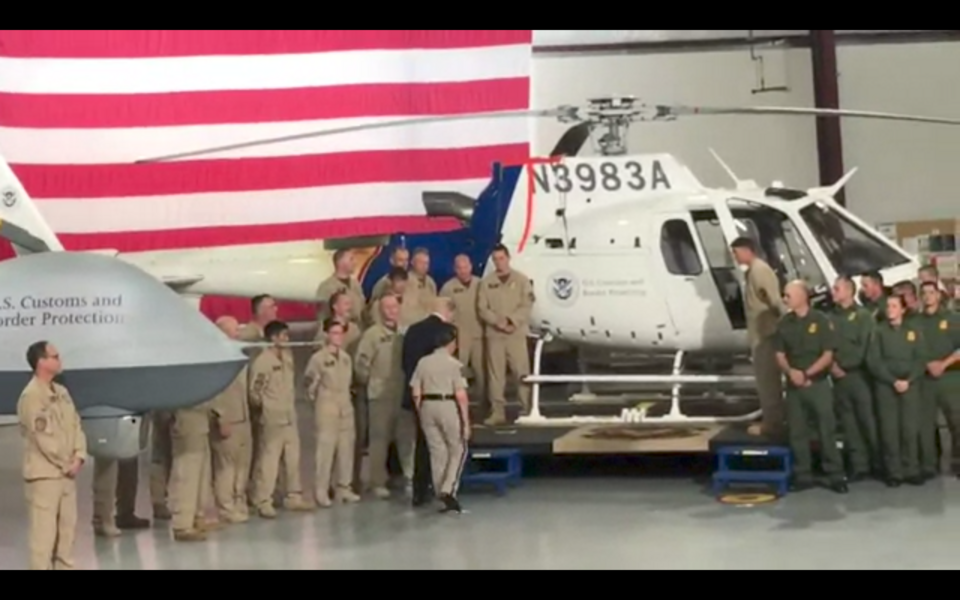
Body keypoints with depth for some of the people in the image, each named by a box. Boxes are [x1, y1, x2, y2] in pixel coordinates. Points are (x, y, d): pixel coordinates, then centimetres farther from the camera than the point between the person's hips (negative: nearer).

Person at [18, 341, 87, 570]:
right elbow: (43, 438, -19)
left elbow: (75, 425, 11)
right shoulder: (31, 396, -16)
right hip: (44, 474, -8)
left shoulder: (62, 392, 12)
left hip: (67, 473, 8)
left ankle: (65, 567, 23)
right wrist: (65, 464, -11)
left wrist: (78, 457, -4)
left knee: (67, 528, 13)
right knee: (44, 531, -6)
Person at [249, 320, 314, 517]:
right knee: (268, 462, -5)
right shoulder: (262, 361, -14)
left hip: (290, 417, 8)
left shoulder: (288, 356, 10)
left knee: (293, 459, 13)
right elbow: (254, 391, -14)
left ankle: (294, 497, 24)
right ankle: (263, 502, -1)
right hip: (272, 419, -8)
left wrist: (291, 405, 11)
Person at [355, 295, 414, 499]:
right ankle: (378, 483, 8)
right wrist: (369, 383, 2)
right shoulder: (372, 334, -6)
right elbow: (362, 364, -7)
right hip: (381, 395, -4)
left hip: (404, 394, 4)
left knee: (407, 437, 4)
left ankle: (411, 478, 10)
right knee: (380, 439, 2)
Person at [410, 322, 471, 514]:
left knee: (437, 452, 11)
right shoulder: (454, 364, -9)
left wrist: (422, 415, 14)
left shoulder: (423, 363, 4)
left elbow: (416, 393, 4)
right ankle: (448, 490, -7)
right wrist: (466, 420, -7)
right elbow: (461, 395, -13)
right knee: (458, 450, 8)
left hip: (428, 407, 5)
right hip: (449, 406, -5)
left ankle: (441, 496, 13)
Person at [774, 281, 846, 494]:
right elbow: (780, 354, 8)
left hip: (818, 383, -4)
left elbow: (828, 355, -5)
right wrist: (791, 371, -12)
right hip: (793, 385, 4)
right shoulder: (785, 323, 8)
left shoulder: (821, 321, -4)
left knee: (827, 430, -4)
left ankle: (835, 475, 0)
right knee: (797, 432, 4)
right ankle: (803, 475, 12)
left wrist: (807, 374, -14)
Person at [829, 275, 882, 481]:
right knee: (849, 424, 5)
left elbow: (866, 348, -8)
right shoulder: (831, 318, 13)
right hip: (839, 378, 4)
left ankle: (878, 464, 3)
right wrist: (831, 364, -8)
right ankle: (859, 466, 10)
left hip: (860, 375, -4)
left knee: (869, 421, -4)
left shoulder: (863, 316, 0)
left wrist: (844, 365, -10)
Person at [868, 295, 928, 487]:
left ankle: (911, 471, 4)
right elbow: (874, 361, -2)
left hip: (910, 385, 1)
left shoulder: (914, 332, 10)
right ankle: (894, 473, -1)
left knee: (910, 429, -2)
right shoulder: (879, 332, 5)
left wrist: (908, 380, -10)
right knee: (889, 430, -4)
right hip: (886, 386, -1)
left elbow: (921, 360, 4)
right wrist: (893, 381, -11)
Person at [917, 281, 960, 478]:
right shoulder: (916, 322, 12)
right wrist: (928, 364, -9)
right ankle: (928, 465, 3)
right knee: (924, 424, -2)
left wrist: (944, 364, -10)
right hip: (924, 379, 1)